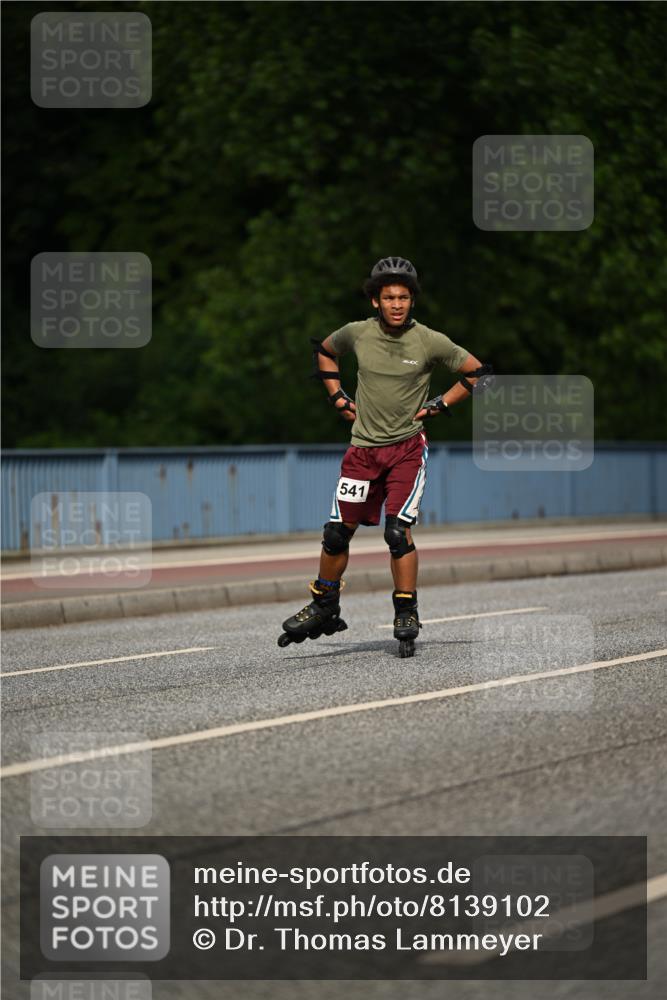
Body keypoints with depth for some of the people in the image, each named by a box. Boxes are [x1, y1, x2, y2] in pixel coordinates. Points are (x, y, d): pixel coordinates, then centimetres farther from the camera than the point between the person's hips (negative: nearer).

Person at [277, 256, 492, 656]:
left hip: (408, 448, -3)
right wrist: (338, 397, 10)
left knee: (398, 530, -15)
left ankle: (406, 614, -3)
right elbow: (324, 351, 20)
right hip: (363, 448, 3)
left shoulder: (429, 341, -10)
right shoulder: (357, 334, -3)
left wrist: (439, 405, -4)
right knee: (337, 532, 4)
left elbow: (479, 373, 1)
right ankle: (324, 609, 22)